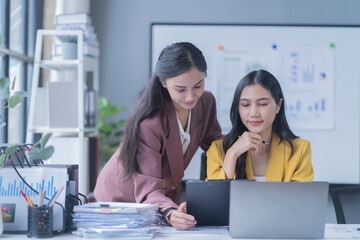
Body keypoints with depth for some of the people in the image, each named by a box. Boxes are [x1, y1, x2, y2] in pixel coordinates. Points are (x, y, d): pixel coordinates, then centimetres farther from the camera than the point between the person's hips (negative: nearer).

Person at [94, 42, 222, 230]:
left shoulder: (206, 102, -10)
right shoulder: (148, 124, -32)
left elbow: (215, 143, 9)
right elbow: (148, 189, -33)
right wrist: (171, 213, -53)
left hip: (167, 196, 5)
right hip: (122, 198, -5)